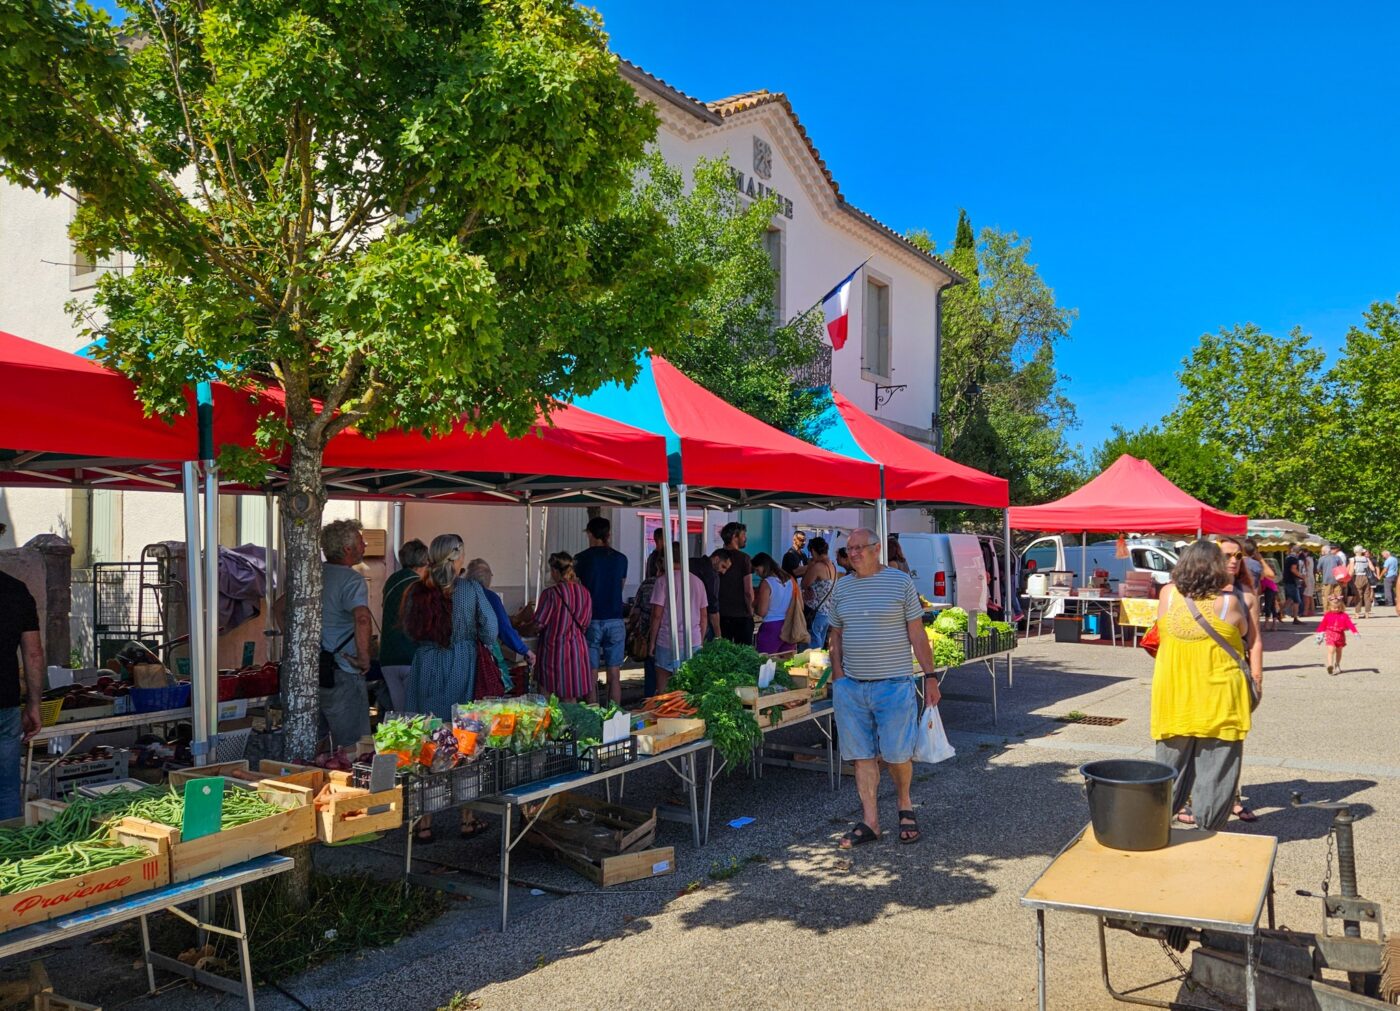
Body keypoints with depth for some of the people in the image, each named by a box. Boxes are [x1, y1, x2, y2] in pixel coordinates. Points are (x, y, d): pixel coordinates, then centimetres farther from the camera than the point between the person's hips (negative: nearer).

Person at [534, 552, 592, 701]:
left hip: (555, 649, -6)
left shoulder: (551, 593, -14)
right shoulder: (584, 592, 4)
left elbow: (539, 624, -12)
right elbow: (585, 625, 11)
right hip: (579, 647, 6)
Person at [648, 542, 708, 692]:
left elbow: (657, 615, -9)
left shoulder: (663, 581, -6)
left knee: (662, 690, 4)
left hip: (668, 642, -4)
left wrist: (652, 642, 0)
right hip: (693, 642, 4)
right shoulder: (697, 582, 8)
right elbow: (703, 615, 12)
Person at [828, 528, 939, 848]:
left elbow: (917, 633, -1)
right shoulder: (841, 588, 9)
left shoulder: (900, 582, -2)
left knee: (897, 754, 1)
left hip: (893, 685, -3)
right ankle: (869, 821, 15)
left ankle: (904, 803, 28)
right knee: (862, 755, 6)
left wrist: (930, 676, -4)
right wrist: (838, 676, 5)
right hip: (851, 686, 4)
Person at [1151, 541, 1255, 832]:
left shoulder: (1168, 594, -5)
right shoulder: (1228, 602, -12)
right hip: (1218, 699, -3)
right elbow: (1244, 632, 6)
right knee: (1215, 765, 8)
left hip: (1174, 696, 3)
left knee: (1172, 761, 15)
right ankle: (1208, 825, 15)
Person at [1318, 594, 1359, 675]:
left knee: (1339, 651, 16)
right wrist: (1320, 633, 4)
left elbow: (1349, 624, -7)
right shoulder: (1327, 615, -3)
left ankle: (1337, 666, 30)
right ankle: (1330, 665, -29)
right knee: (1331, 650, -18)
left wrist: (1355, 631, -18)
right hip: (1330, 635, -3)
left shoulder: (1344, 615, 0)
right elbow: (1322, 624, 3)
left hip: (1340, 635, 3)